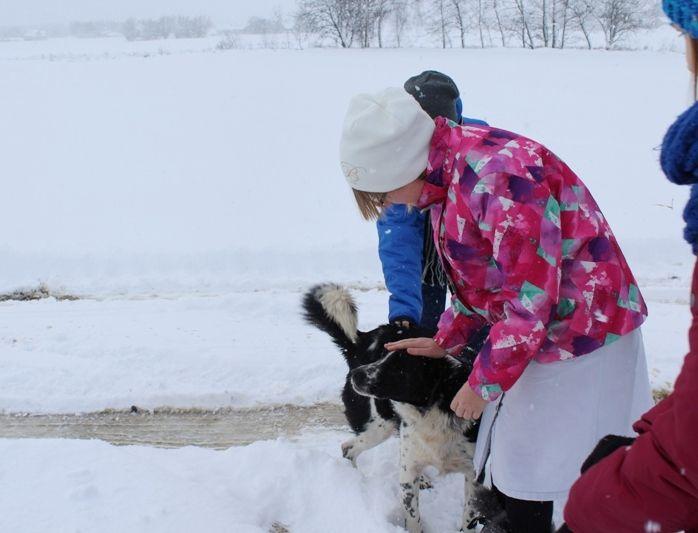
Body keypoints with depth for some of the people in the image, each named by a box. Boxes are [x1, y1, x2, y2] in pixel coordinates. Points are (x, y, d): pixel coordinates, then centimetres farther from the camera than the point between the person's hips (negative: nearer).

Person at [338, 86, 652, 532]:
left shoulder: (500, 175, -28)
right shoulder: (445, 172, 3)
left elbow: (531, 298, -25)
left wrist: (484, 382, -15)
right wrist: (447, 340, 16)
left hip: (580, 333, -9)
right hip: (526, 337, 9)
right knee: (509, 466, 14)